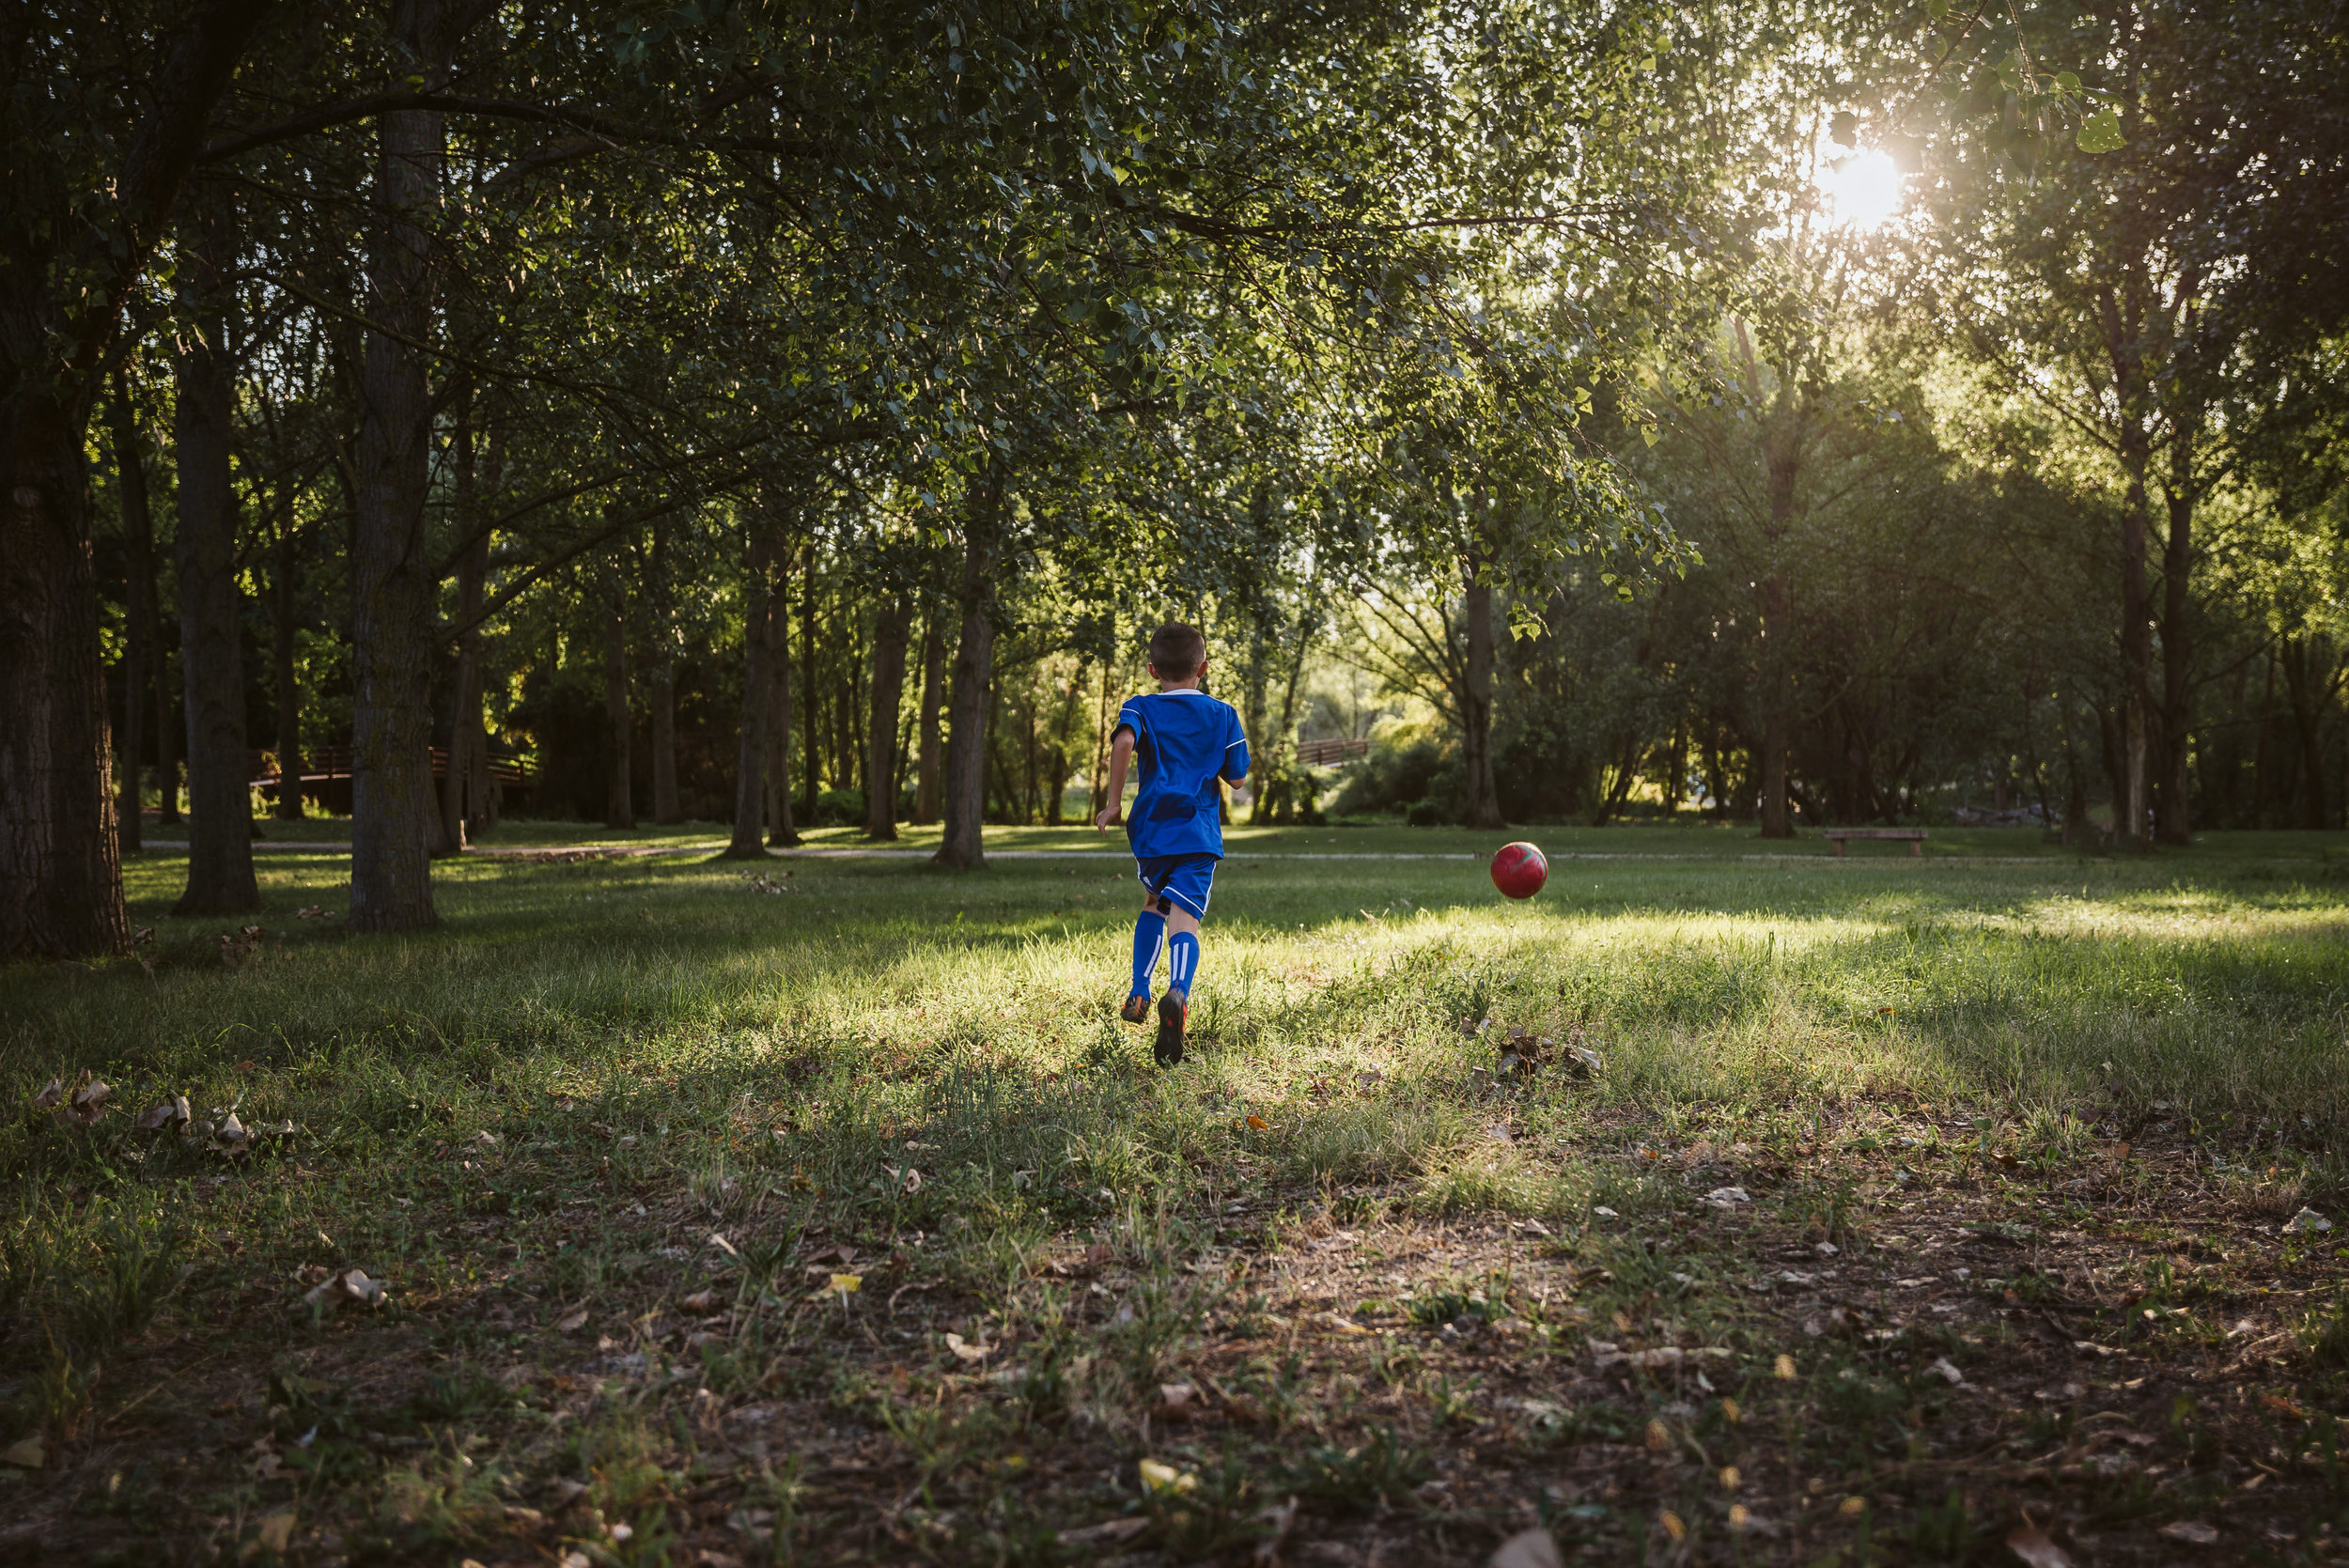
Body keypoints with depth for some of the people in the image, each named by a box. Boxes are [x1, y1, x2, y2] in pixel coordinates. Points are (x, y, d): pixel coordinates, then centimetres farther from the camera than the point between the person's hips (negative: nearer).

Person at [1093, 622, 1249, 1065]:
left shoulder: (1141, 708, 6)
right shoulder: (1223, 715, 9)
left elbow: (1124, 741, -17)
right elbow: (1236, 777, 9)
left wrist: (1113, 804, -12)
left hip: (1151, 829, 1)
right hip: (1199, 834, -1)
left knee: (1154, 904, 27)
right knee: (1183, 918, -12)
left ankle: (1139, 995, 18)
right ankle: (1178, 992, -41)